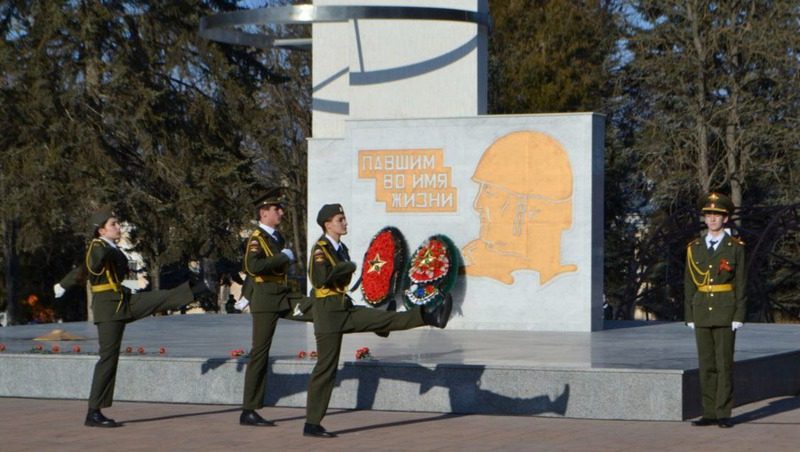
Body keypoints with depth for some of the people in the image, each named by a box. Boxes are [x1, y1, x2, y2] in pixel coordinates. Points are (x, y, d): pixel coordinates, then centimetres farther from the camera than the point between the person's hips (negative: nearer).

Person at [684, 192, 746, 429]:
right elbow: (689, 284, 10)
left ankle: (723, 413, 1)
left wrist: (739, 316, -9)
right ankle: (709, 413, 8)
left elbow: (740, 283, -2)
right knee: (706, 365, 4)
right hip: (702, 312, 3)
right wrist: (689, 316, 5)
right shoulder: (694, 248, 8)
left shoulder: (736, 247, 0)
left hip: (726, 313, -3)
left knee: (724, 364, -3)